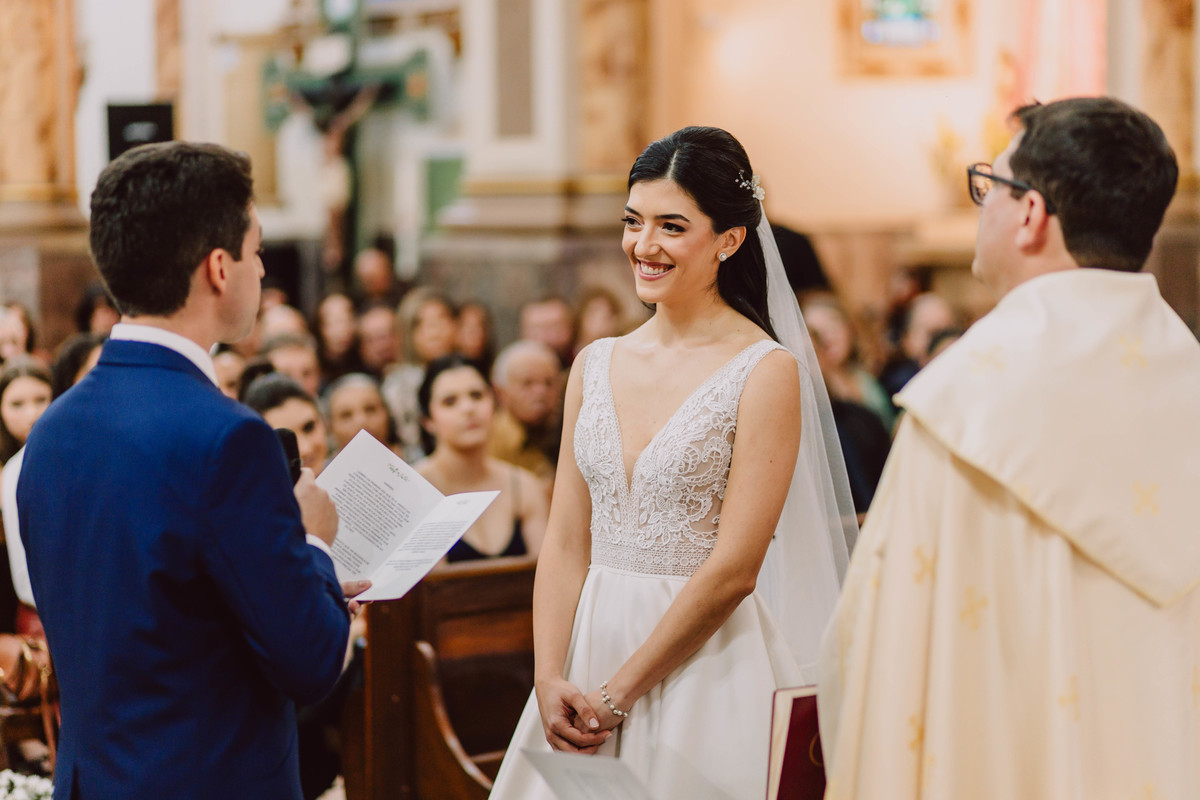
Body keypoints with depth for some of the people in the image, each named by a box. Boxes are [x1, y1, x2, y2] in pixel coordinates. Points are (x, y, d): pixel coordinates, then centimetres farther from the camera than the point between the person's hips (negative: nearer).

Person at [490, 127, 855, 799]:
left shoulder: (766, 371, -10)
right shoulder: (595, 365, 7)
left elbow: (733, 569, -14)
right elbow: (566, 544, 6)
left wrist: (618, 695, -12)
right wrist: (550, 680, -7)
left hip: (705, 662, -5)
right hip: (591, 644, 5)